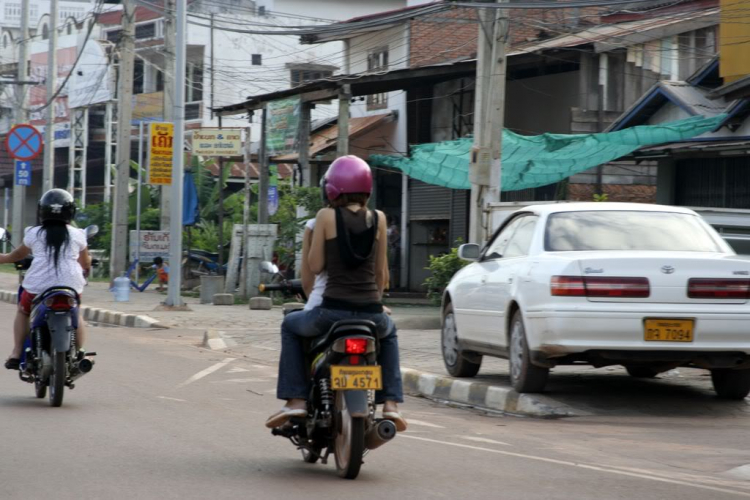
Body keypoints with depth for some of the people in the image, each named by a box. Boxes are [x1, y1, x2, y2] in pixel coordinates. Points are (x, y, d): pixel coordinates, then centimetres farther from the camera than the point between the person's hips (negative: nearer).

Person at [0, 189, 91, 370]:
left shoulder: (34, 234, 5)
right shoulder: (77, 235, 7)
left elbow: (18, 255, 21)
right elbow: (86, 264, 19)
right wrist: (88, 262, 43)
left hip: (38, 286, -1)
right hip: (70, 287, 1)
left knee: (23, 311, 26)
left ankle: (16, 354, 15)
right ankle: (80, 352, 16)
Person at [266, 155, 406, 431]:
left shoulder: (326, 217, -3)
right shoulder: (378, 219, 5)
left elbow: (314, 266, 0)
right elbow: (382, 272, 11)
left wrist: (309, 239, 18)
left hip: (333, 311, -2)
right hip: (371, 312, 3)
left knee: (290, 325, 29)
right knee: (389, 331, 38)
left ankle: (296, 399, 18)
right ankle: (390, 403, 24)